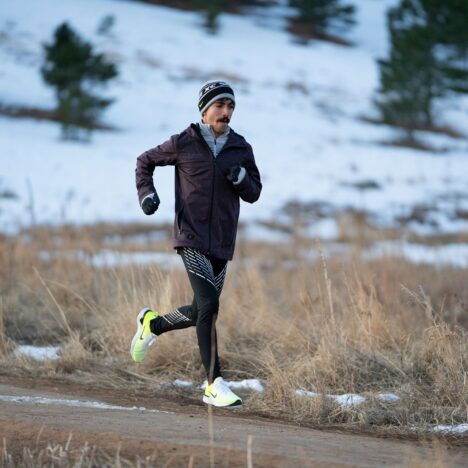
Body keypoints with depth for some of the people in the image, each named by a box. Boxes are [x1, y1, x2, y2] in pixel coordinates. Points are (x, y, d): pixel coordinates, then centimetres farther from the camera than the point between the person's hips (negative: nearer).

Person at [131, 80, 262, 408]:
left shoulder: (241, 149, 8)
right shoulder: (183, 144, -1)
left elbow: (254, 194, 13)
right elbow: (145, 162, 13)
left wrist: (241, 178, -8)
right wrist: (147, 193, -3)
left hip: (222, 244, 5)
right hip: (191, 237, -5)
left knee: (202, 311, 11)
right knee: (209, 305, -18)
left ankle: (152, 324, 41)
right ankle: (215, 385, -17)